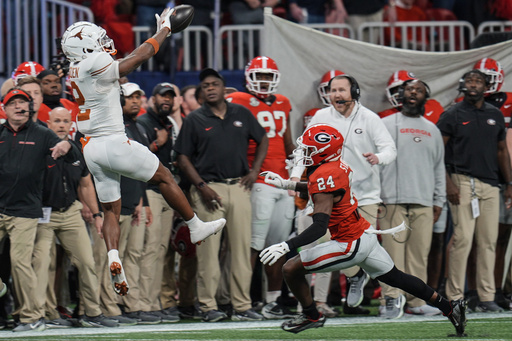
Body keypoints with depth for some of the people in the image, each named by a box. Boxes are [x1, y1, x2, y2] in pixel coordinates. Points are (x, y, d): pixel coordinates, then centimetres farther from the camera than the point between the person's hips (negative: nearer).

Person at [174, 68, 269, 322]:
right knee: (208, 249, -5)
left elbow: (263, 140, 22)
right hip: (209, 189, -3)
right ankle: (208, 306, -1)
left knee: (242, 247, 2)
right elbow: (183, 158, 2)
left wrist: (254, 171, 10)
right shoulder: (194, 120, 3)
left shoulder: (241, 114, 10)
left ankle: (242, 306, 7)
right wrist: (201, 186, -9)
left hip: (239, 187, 3)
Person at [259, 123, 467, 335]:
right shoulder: (338, 166, 3)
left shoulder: (323, 177, -24)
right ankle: (450, 308, 27)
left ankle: (311, 316, 16)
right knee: (395, 277, 23)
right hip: (366, 233, 9)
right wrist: (286, 184, 26)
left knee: (291, 269, -4)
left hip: (351, 245, -9)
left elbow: (319, 227, -32)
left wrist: (286, 246, -39)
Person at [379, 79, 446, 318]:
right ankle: (393, 299, -10)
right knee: (394, 251, -10)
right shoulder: (386, 125, 6)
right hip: (393, 201, -4)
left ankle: (416, 301, 6)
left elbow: (439, 168, 22)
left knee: (420, 254, 1)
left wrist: (439, 200, 16)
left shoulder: (432, 130, 19)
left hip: (424, 203, 4)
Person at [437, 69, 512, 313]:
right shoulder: (452, 116, 0)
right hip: (463, 181, -5)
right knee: (463, 239, -10)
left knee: (489, 241, 4)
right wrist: (448, 183, -12)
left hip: (490, 184, 5)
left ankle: (486, 297, 9)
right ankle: (454, 297, -6)